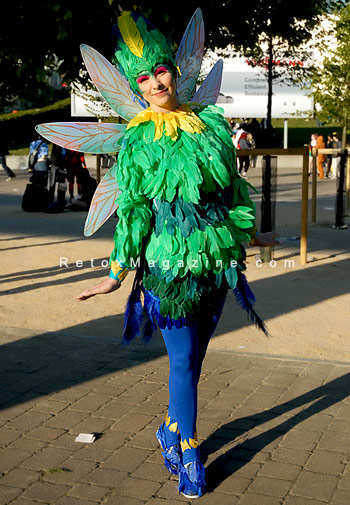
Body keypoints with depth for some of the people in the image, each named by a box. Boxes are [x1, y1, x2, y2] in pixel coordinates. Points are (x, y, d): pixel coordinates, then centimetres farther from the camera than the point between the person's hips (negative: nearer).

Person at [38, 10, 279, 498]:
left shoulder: (211, 120, 4)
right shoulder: (136, 140, -5)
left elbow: (235, 183, 14)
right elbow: (132, 208, -4)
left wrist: (251, 232, 21)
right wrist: (117, 271, -5)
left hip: (219, 257, 4)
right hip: (170, 261, -4)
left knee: (195, 353, 14)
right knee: (184, 358, 1)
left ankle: (173, 427, 36)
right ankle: (188, 453, 18)